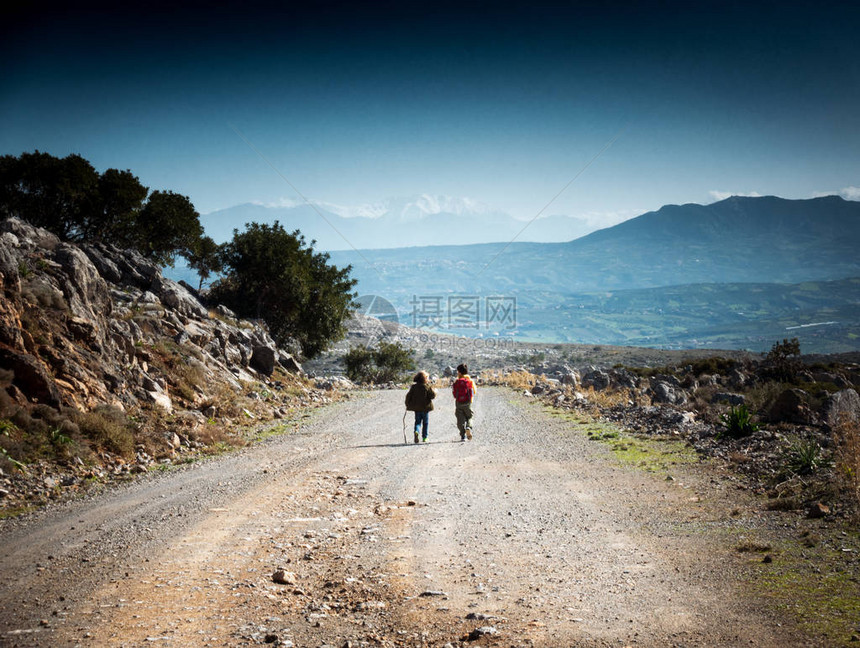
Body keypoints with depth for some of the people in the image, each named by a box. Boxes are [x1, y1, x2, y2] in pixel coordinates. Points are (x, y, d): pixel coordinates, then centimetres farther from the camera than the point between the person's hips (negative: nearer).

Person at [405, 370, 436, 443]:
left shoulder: (413, 386, 0)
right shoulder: (428, 386, -9)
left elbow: (408, 396, 0)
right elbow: (432, 395, -12)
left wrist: (407, 405, 10)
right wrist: (435, 391, 9)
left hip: (416, 408, 2)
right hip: (425, 407, -2)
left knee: (417, 421, 10)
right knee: (425, 422, 11)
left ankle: (416, 431, -19)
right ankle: (424, 437, 13)